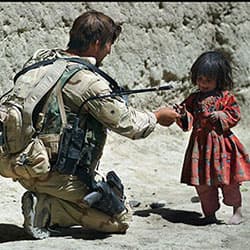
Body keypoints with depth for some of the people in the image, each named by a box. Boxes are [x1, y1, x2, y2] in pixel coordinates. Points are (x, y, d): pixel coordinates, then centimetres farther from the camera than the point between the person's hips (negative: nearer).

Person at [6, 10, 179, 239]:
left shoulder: (40, 58, 3)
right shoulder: (89, 81, -19)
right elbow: (128, 124, -9)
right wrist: (158, 116, 11)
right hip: (54, 174, -8)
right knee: (121, 218, 4)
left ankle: (43, 200, 5)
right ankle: (46, 209, -7)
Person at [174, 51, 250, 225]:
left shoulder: (226, 97, -1)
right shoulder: (194, 99, 10)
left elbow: (235, 115, -3)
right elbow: (188, 122, 7)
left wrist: (221, 115, -18)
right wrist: (183, 115, -13)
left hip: (221, 144, -4)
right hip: (200, 144, 4)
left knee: (228, 181, -1)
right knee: (202, 184, 5)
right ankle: (210, 214, 17)